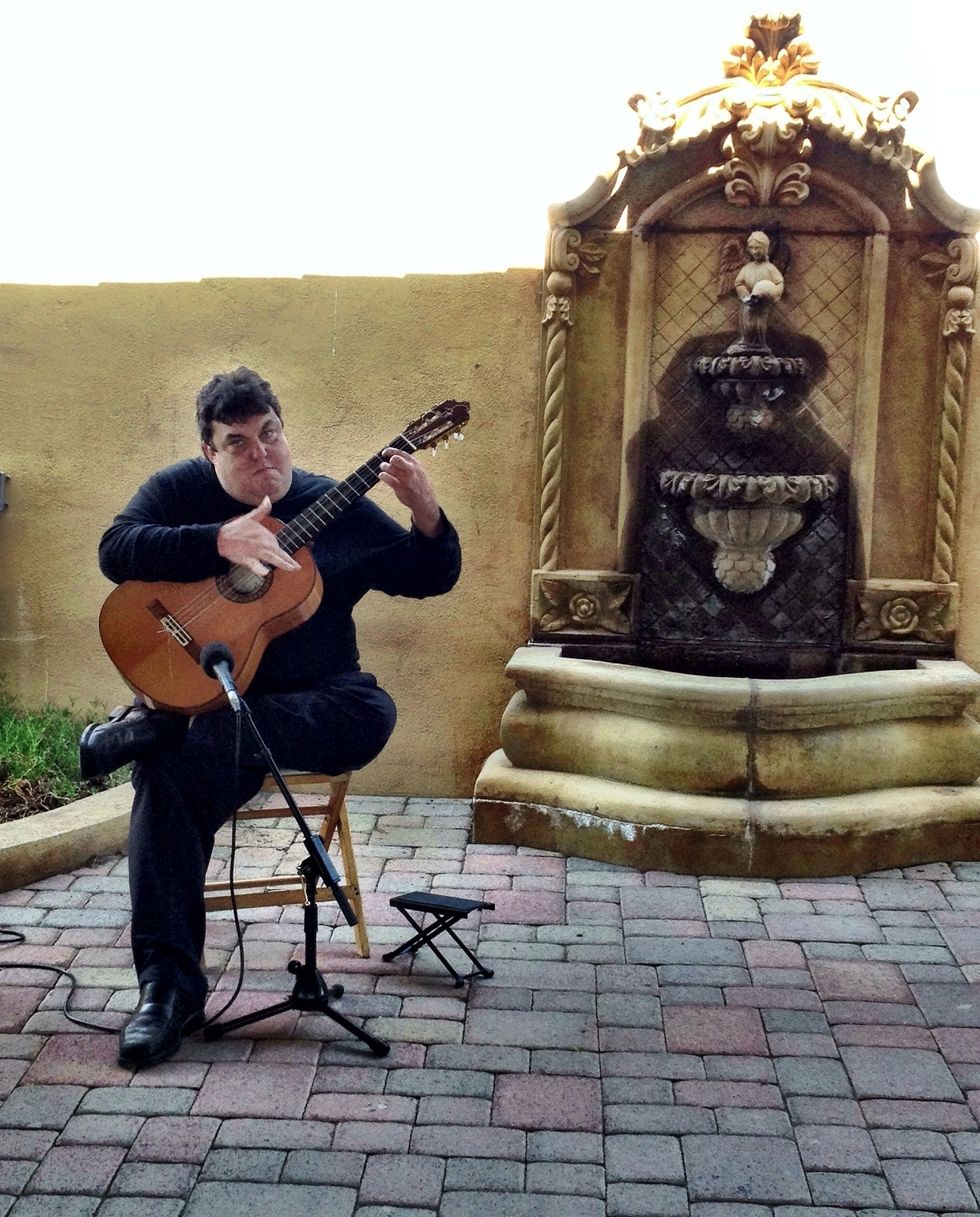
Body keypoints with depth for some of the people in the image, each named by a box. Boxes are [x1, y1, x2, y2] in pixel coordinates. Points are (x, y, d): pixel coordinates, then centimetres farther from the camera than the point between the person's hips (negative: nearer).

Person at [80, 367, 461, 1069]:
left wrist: (427, 515, -15)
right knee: (170, 775, -32)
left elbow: (432, 577, 7)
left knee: (372, 714, -32)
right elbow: (116, 550, -14)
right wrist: (222, 540, -26)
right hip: (200, 691, -2)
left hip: (311, 699, 2)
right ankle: (168, 984, -26)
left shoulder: (338, 509, 7)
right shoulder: (182, 490, 5)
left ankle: (154, 729, -27)